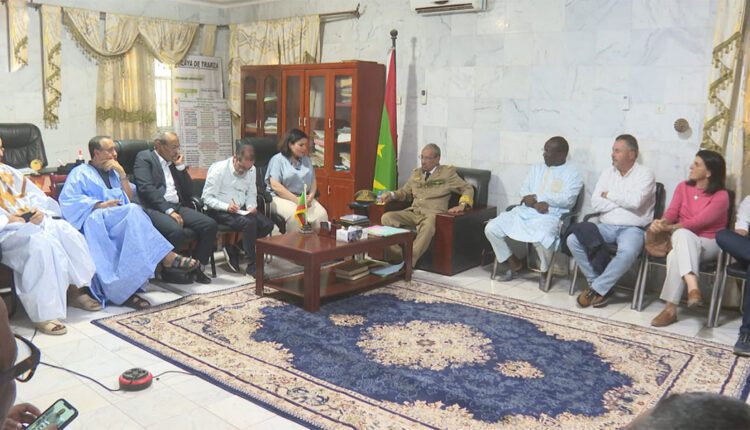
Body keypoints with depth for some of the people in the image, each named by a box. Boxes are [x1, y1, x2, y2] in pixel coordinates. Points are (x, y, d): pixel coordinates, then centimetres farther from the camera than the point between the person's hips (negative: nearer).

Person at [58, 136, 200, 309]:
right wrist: (100, 205, -15)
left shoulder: (113, 172, 27)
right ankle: (168, 257, -36)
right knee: (133, 211, -33)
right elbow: (67, 201, -4)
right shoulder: (80, 173, 12)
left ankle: (126, 290, -46)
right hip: (95, 222, -5)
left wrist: (122, 175, 6)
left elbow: (129, 199, 17)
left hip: (120, 221, 5)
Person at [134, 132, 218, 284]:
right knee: (176, 231, -35)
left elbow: (189, 191, 17)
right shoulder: (144, 157, 2)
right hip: (155, 208, -7)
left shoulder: (174, 162, 22)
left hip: (178, 207, 7)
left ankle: (197, 267, -2)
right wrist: (168, 210, -20)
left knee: (210, 225, -14)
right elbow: (146, 188, -12)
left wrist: (181, 166, 8)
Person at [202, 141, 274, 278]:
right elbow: (207, 198, -13)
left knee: (267, 225, -17)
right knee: (249, 223, -32)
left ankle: (233, 249, 0)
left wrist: (251, 207, -8)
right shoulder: (218, 170, -13)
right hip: (220, 211, -6)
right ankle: (252, 267, -22)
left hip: (241, 210, 7)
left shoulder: (251, 170, 4)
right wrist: (227, 206, -28)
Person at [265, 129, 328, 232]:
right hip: (281, 197, -5)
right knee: (295, 215, -36)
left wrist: (311, 196, -5)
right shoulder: (278, 159, 1)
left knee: (322, 214, -24)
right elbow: (275, 185, -10)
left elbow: (313, 181, 18)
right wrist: (296, 200, -17)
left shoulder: (306, 160, 20)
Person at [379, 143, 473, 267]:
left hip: (432, 214, -5)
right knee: (386, 217, -21)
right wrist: (391, 194, 6)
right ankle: (397, 256, -27)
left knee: (428, 226, -41)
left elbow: (468, 189, 10)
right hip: (412, 212, 5)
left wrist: (462, 205, -9)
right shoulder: (416, 173, 21)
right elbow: (405, 192, 27)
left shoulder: (448, 172, 8)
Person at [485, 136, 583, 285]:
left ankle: (545, 272, -5)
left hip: (551, 216, -5)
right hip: (525, 211, 6)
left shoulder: (572, 173, 3)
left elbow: (568, 199, -11)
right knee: (491, 228, -13)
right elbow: (524, 191, 11)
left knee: (541, 238, -38)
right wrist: (535, 203, -11)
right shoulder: (537, 168, 19)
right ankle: (514, 263, 8)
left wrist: (537, 197, -10)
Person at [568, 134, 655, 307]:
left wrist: (609, 195, -5)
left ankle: (596, 289, -20)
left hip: (632, 228, -4)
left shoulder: (645, 174, 0)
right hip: (606, 226, 5)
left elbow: (635, 201, -18)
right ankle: (599, 285, -10)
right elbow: (595, 204, 2)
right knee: (573, 240, -19)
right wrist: (623, 201, -6)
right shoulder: (608, 173, 13)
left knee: (627, 251, -38)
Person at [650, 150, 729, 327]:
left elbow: (699, 221, -18)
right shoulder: (683, 187, 10)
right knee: (682, 234, -38)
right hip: (683, 239, 3)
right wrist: (662, 222, -25)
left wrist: (668, 228, -24)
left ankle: (671, 308, -41)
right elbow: (672, 212, -1)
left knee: (676, 255, -38)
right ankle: (693, 287, -50)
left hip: (708, 243, -3)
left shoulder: (721, 196, -7)